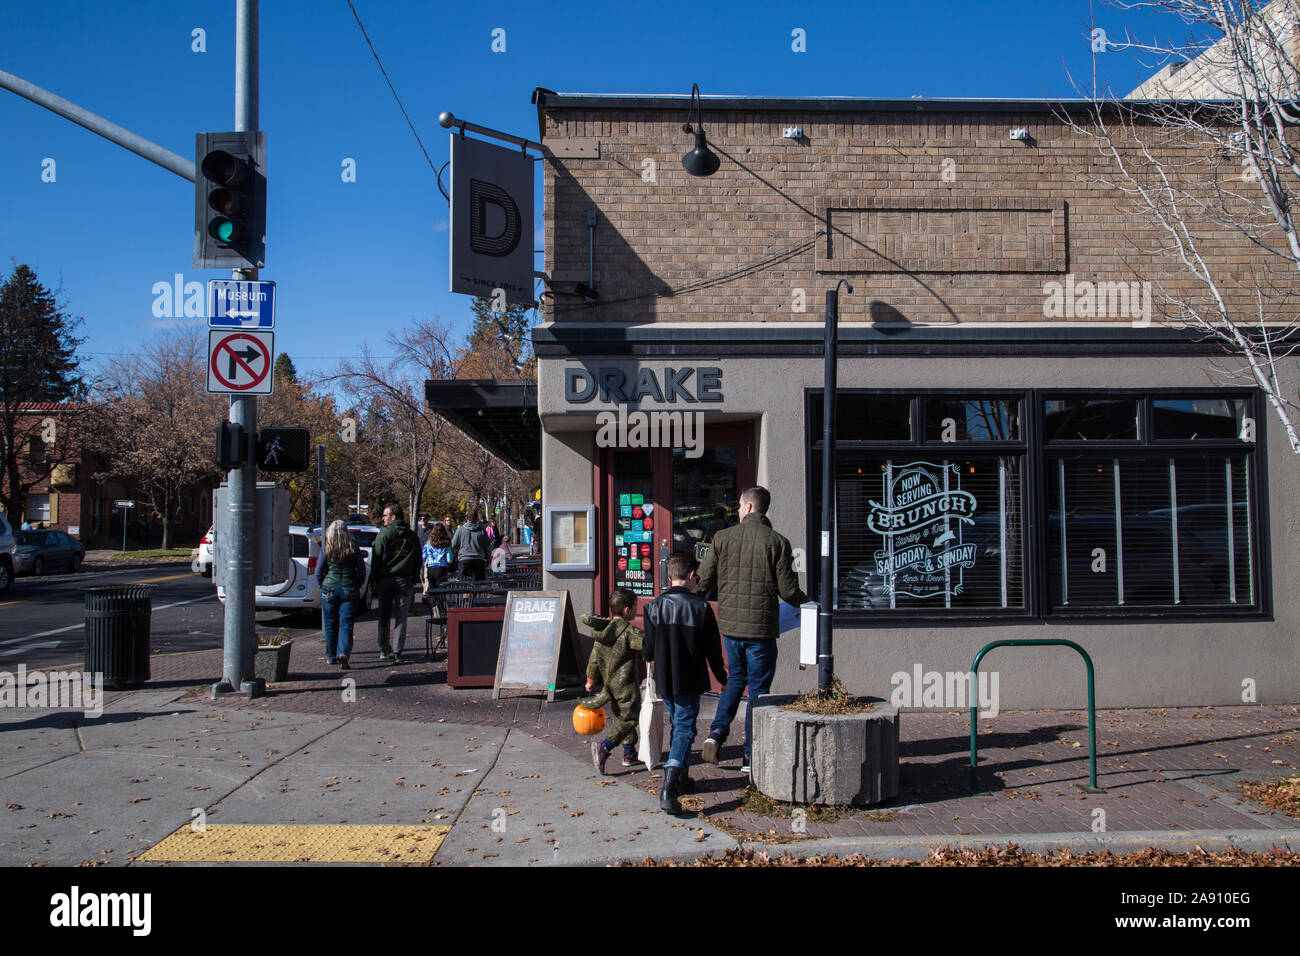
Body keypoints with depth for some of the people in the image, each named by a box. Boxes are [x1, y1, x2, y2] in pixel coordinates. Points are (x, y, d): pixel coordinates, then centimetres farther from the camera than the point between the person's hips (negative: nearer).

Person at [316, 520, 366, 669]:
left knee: (330, 625, 13)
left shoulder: (326, 550, -5)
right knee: (346, 625, 1)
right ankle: (343, 653, -18)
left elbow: (318, 573, 0)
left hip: (329, 590, 0)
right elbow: (362, 573, 2)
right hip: (350, 591, 0)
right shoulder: (354, 550, -3)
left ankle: (331, 657, 22)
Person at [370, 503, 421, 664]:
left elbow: (376, 560, -6)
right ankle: (397, 653, -2)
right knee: (400, 618, 3)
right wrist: (413, 581, 16)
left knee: (384, 616, 10)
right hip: (404, 582, 2)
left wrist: (375, 579, 3)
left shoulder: (383, 535, -6)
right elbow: (417, 561, 12)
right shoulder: (412, 536, 8)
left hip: (385, 580, -2)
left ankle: (384, 651, 15)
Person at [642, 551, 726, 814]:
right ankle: (669, 787, -18)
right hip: (690, 681, -4)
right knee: (685, 729, -2)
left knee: (678, 725, 21)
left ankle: (681, 779, 31)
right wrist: (720, 674, 13)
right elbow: (713, 647, -4)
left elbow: (648, 647, 2)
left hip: (664, 679, 4)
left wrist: (650, 658, 27)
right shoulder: (701, 608, -11)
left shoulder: (655, 607, -3)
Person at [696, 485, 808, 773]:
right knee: (758, 689, 8)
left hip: (729, 624, 3)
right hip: (761, 628, -3)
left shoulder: (723, 537, -1)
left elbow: (704, 581, 0)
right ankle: (751, 757, 10)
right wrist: (804, 599, 16)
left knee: (735, 679, 23)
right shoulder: (777, 542, -7)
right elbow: (787, 590, -7)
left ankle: (717, 733, 6)